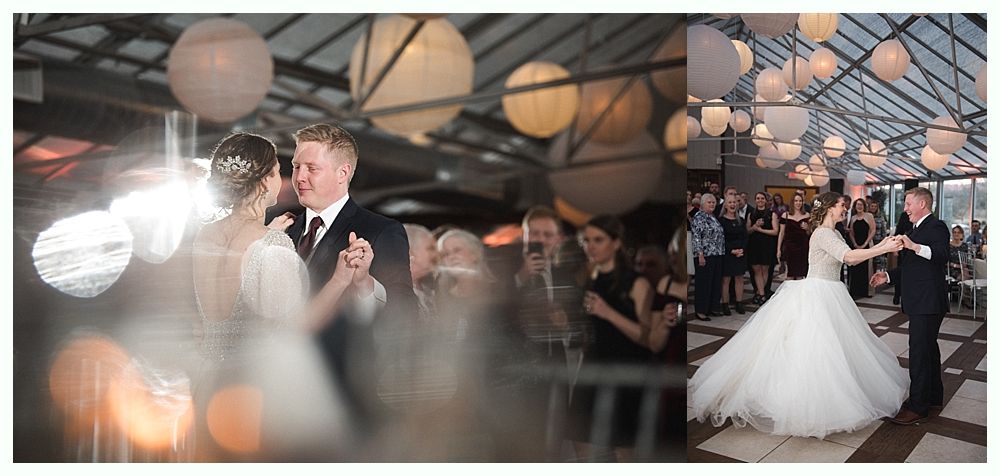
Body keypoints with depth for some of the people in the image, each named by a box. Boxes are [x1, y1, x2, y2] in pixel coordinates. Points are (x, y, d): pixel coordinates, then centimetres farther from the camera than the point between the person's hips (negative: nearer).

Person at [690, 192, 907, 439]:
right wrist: (884, 249, -24)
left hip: (829, 296, 10)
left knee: (827, 347, 11)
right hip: (816, 296, -10)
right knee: (810, 349, -7)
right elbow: (849, 256, -26)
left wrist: (880, 245, 7)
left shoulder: (833, 233, 15)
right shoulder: (822, 234, -16)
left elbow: (851, 259, 14)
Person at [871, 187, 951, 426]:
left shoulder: (936, 227, -12)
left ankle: (917, 407, -5)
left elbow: (942, 255, -30)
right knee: (928, 348, 19)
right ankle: (933, 395, 32)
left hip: (928, 302, -10)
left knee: (920, 351, -9)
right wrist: (888, 276, 14)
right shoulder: (916, 229, 17)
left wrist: (914, 246, -41)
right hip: (919, 301, 10)